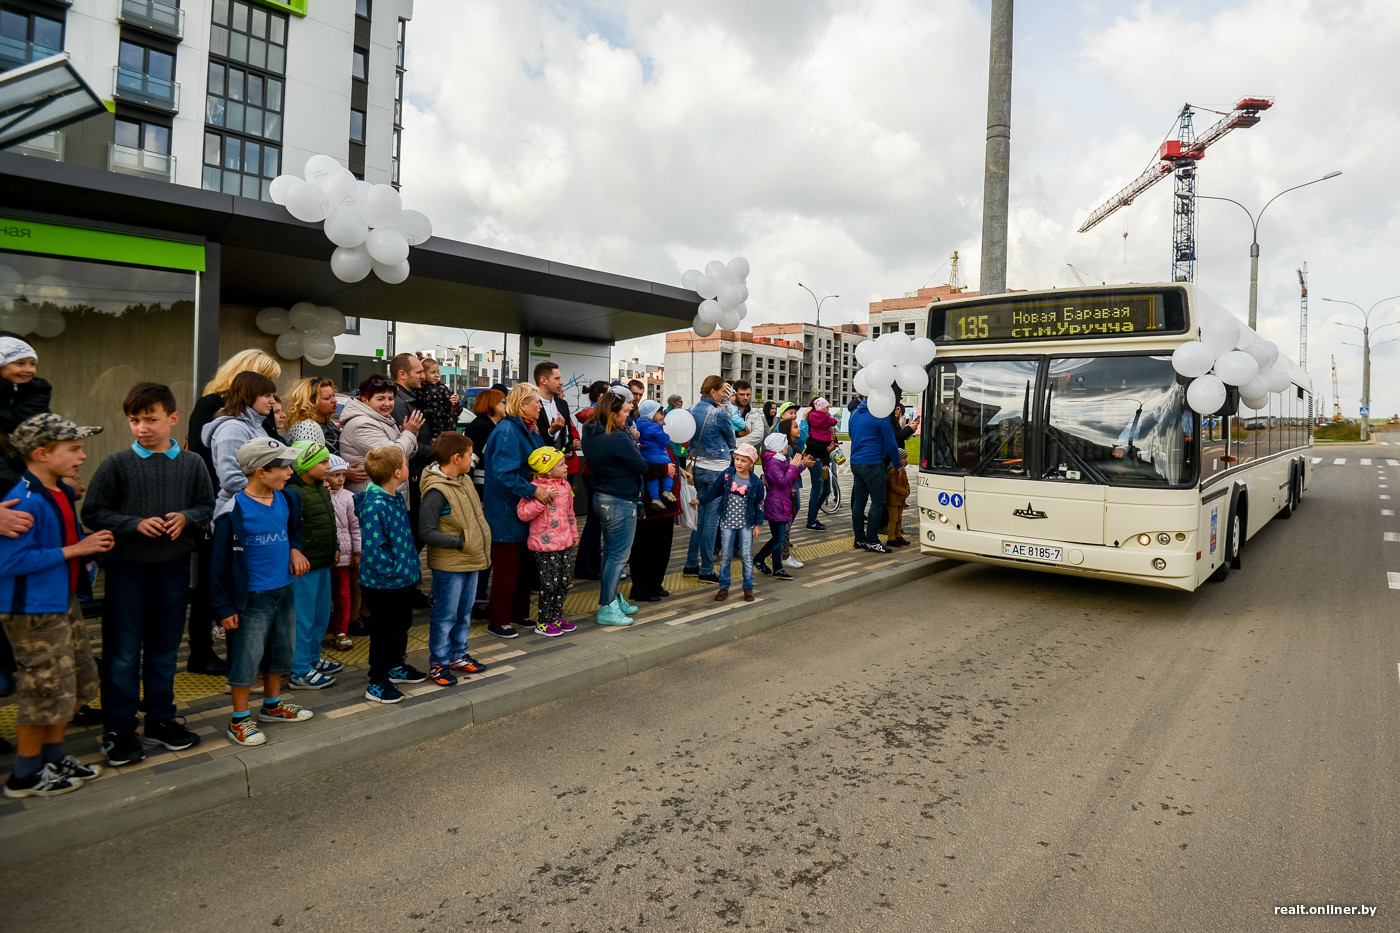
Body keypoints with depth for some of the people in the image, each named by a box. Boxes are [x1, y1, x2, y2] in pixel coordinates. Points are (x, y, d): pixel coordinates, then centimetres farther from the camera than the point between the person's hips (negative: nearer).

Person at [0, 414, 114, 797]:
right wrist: (74, 549, -23)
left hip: (63, 602, 9)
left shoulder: (62, 493, 6)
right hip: (33, 611, -9)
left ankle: (53, 758, 34)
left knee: (76, 684, 17)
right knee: (48, 691, 1)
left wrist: (91, 543, -1)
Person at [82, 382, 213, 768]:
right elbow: (93, 512, -4)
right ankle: (118, 730, 17)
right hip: (127, 568, -2)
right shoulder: (117, 464, -6)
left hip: (174, 568, 2)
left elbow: (207, 506, 8)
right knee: (123, 652, 4)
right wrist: (136, 524, -17)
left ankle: (160, 720, 27)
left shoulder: (191, 464, 1)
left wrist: (186, 518, -12)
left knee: (165, 649, 13)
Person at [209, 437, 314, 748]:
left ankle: (272, 705, 37)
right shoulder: (234, 512, -18)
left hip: (284, 592, 7)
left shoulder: (286, 500, 1)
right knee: (246, 658, 1)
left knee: (280, 650, 19)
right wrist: (224, 608, -12)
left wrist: (295, 548, 3)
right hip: (252, 598, -7)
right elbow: (220, 564, -14)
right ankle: (239, 721, 17)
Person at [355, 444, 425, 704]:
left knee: (403, 623, 24)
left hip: (403, 578, 10)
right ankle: (377, 683, 20)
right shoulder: (374, 505, -26)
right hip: (383, 583, -9)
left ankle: (396, 666, 44)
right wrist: (394, 570, -23)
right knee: (385, 631, 4)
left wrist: (412, 566, 13)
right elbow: (373, 548, -30)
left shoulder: (396, 498, 4)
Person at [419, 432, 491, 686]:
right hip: (449, 566, -8)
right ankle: (438, 663, 18)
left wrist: (481, 545, 9)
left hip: (470, 561, 8)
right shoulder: (436, 492, -22)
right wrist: (460, 543, -21)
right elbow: (426, 533, -24)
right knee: (445, 615, 4)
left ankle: (458, 655, 34)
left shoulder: (465, 480, 6)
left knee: (465, 612, 19)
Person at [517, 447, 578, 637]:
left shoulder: (565, 485, 10)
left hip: (563, 543, 7)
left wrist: (574, 532, 22)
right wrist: (541, 499, -27)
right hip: (545, 544, -7)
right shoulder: (536, 488, -14)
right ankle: (543, 622, 10)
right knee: (549, 583, -4)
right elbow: (523, 513, -20)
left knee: (563, 581, 13)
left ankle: (557, 616, 27)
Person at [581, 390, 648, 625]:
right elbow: (641, 467, -16)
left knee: (610, 552, 18)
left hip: (602, 497, 9)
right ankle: (606, 608, 5)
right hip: (621, 502, -9)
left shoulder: (590, 434, 3)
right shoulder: (618, 440, -23)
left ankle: (613, 598, 30)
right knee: (618, 555, -1)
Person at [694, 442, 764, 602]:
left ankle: (748, 587, 14)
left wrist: (758, 524, 0)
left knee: (746, 556, 0)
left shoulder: (755, 482, -6)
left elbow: (759, 505, 1)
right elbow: (715, 490, 10)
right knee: (725, 555, 5)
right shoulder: (727, 475, -3)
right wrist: (700, 500, 8)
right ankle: (724, 586, 17)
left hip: (746, 524, -1)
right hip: (727, 522, 1)